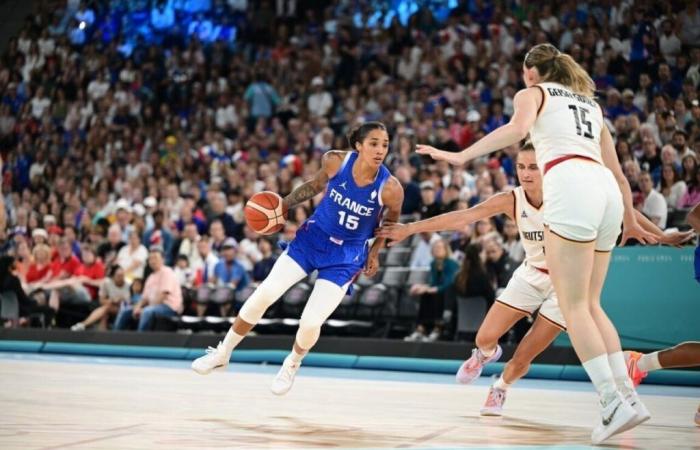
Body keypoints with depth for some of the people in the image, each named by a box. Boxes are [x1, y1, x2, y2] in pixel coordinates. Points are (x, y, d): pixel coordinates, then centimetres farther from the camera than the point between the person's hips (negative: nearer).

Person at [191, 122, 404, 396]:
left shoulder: (390, 188, -22)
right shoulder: (335, 161, -16)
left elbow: (392, 221, 0)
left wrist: (375, 251, -1)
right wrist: (285, 204, 0)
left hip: (346, 256, -2)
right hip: (313, 238, 2)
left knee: (311, 323, -8)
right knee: (264, 295, -5)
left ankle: (292, 364, 27)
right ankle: (222, 353, 16)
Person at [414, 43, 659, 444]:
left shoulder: (533, 93, 15)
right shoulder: (590, 102, 32)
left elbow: (517, 128, -9)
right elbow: (617, 171, 33)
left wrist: (462, 156, -15)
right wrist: (630, 220, 44)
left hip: (570, 184, -7)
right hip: (607, 189, 7)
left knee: (574, 306, -6)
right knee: (591, 304, 14)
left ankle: (614, 401, -17)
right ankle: (628, 394, 5)